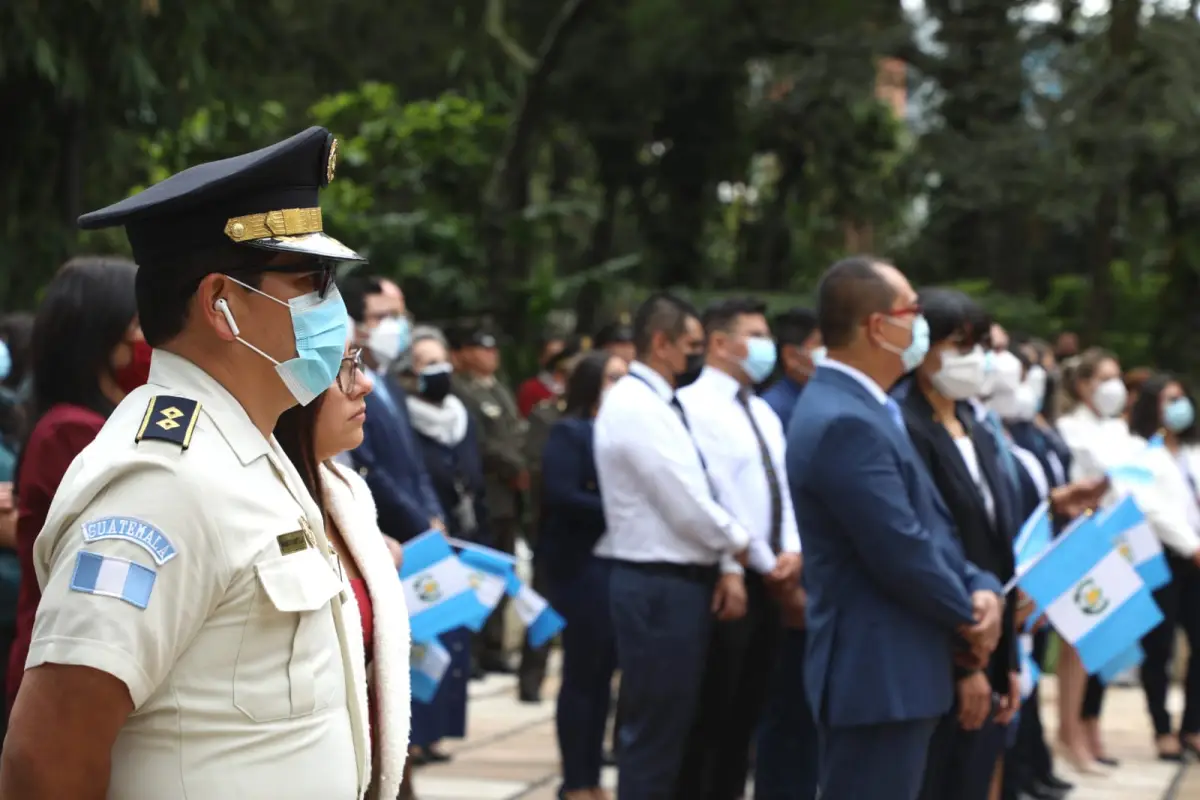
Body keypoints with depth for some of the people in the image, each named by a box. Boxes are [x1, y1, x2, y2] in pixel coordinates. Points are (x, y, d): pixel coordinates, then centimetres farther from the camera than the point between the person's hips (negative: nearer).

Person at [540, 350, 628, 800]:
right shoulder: (569, 433, -5)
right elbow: (562, 497, -16)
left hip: (618, 562, 6)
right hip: (581, 565, -6)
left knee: (603, 672, 9)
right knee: (582, 673, -1)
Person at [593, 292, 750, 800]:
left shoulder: (661, 405, 15)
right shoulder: (635, 407, -15)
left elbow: (694, 494, 13)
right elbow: (685, 504, -18)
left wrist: (726, 565, 1)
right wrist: (737, 545, -4)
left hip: (682, 584, 10)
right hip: (658, 587, -10)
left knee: (674, 726, 14)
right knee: (654, 730, -5)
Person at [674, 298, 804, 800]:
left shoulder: (763, 412, 17)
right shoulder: (695, 406, -11)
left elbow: (783, 490, 13)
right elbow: (719, 500, -16)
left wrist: (792, 552, -6)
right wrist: (770, 568, -13)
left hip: (767, 580, 8)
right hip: (727, 579, -8)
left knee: (745, 713, 11)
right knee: (708, 714, -4)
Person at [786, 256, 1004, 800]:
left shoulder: (865, 408, 14)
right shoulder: (845, 422, -21)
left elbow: (931, 526, 16)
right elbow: (902, 553, -22)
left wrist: (981, 589, -2)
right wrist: (969, 616, -5)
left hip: (895, 671, 11)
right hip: (877, 677, -11)